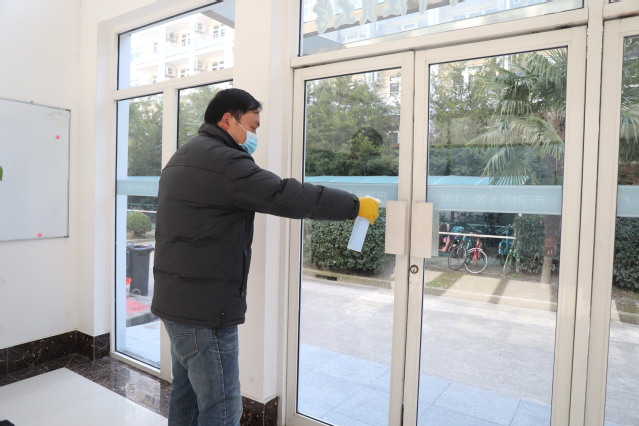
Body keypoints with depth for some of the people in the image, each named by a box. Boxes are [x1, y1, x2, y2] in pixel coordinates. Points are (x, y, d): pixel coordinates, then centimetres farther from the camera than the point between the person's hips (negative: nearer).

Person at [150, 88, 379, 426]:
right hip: (203, 307, -11)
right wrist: (355, 206, -16)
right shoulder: (220, 159, -18)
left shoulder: (185, 156, 16)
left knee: (187, 394, 20)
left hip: (178, 299, 11)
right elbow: (286, 197, -24)